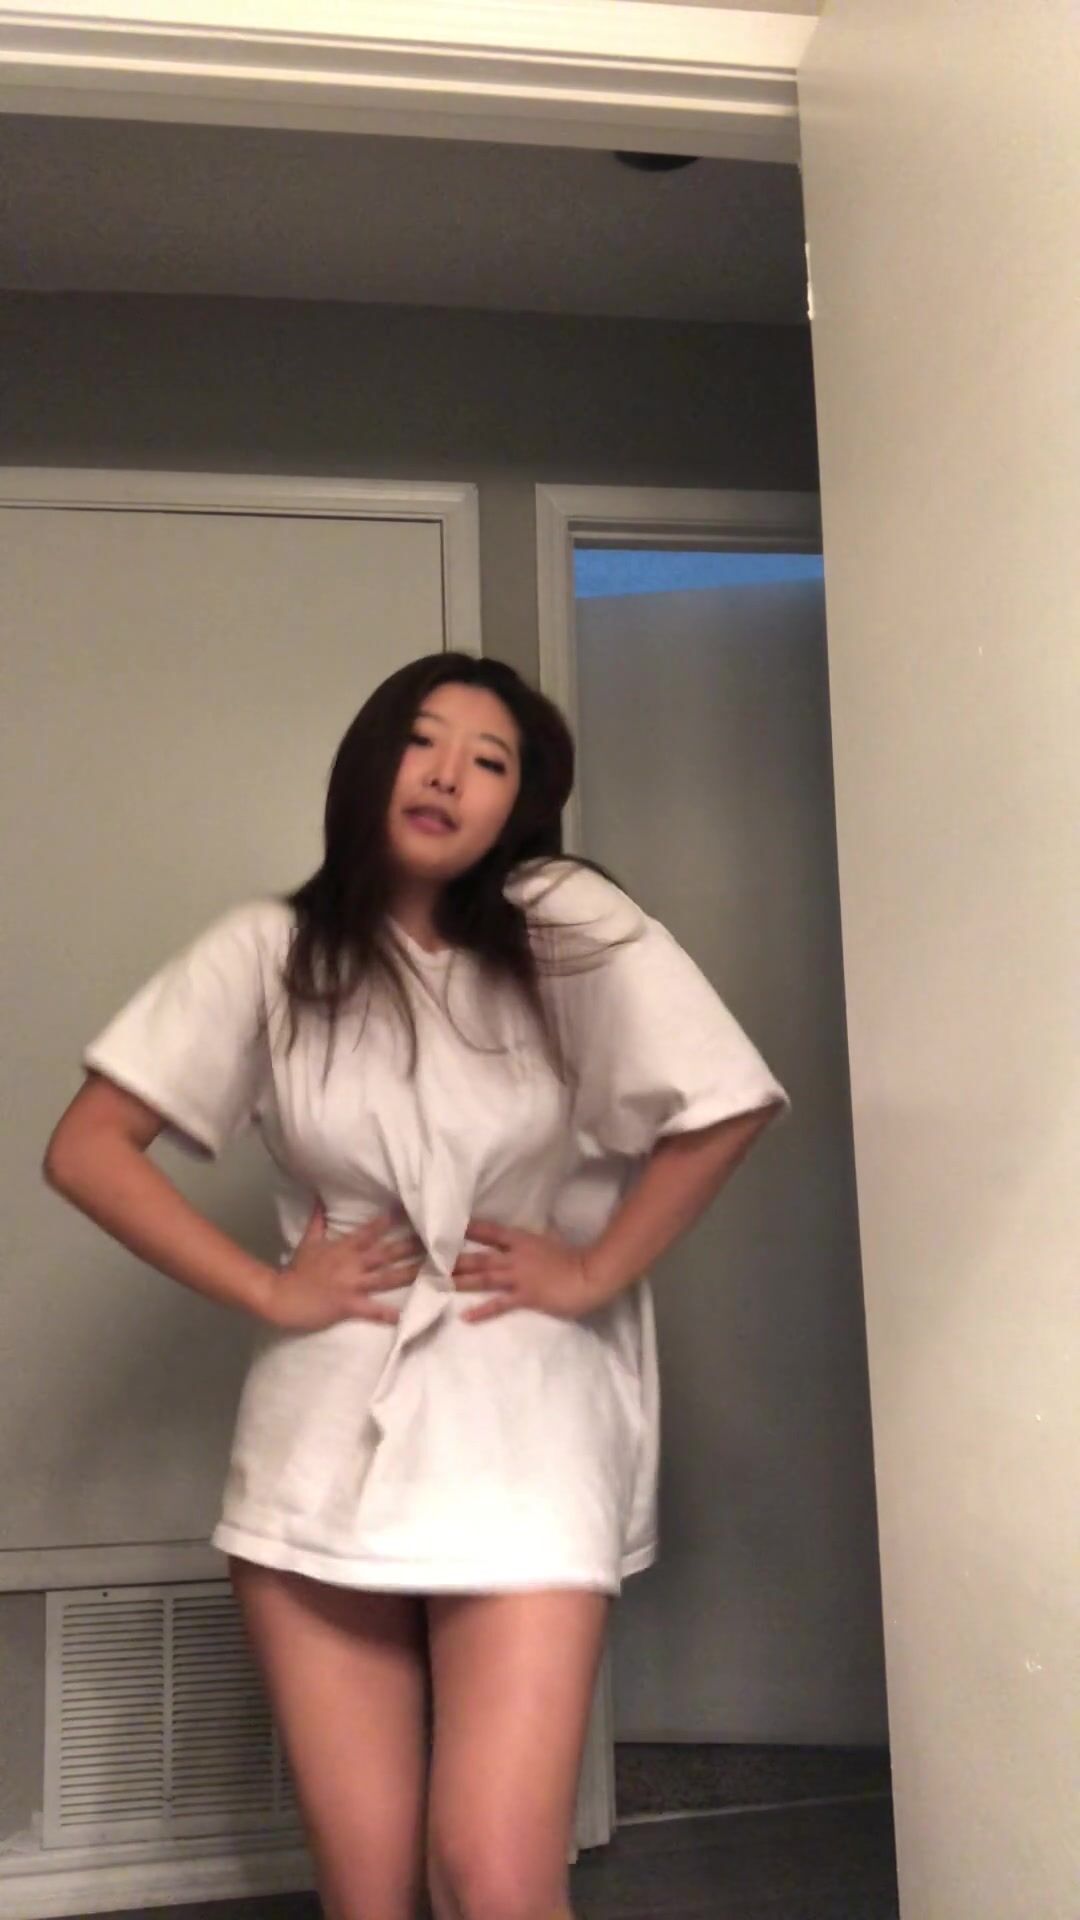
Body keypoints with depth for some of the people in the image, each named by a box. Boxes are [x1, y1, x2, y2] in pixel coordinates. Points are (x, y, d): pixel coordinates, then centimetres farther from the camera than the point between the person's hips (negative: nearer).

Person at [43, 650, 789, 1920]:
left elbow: (727, 1107, -7)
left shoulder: (563, 923, -4)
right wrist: (266, 1292, -5)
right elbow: (85, 1148, 0)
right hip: (322, 1443, 2)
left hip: (520, 1436, -1)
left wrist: (593, 1271, -6)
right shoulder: (269, 951, 1)